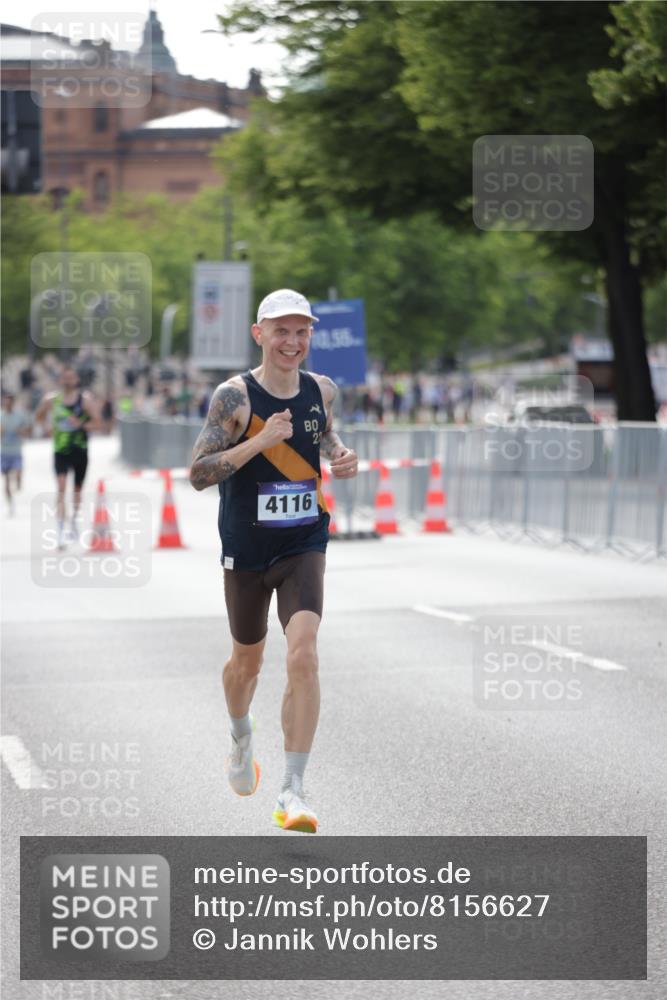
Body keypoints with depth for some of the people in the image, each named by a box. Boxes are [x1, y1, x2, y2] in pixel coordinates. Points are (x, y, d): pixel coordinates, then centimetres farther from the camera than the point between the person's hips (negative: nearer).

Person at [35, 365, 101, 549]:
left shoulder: (85, 399, -6)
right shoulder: (52, 399, -1)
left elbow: (98, 423, -9)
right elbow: (38, 417, 15)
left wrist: (81, 425, -25)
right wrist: (49, 426, -3)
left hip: (80, 451, 1)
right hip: (60, 451, 0)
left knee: (77, 489, 17)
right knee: (61, 487, -17)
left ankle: (74, 519, 43)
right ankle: (61, 530, -21)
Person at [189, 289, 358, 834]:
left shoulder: (322, 390, 1)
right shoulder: (235, 395, -12)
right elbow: (198, 473, -17)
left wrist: (341, 456, 3)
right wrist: (259, 441, -28)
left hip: (304, 545, 1)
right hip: (246, 547, -1)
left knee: (303, 655, -17)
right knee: (247, 660, 16)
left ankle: (294, 792, -16)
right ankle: (242, 738, 51)